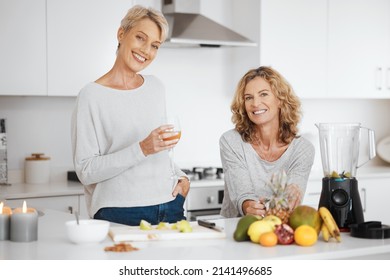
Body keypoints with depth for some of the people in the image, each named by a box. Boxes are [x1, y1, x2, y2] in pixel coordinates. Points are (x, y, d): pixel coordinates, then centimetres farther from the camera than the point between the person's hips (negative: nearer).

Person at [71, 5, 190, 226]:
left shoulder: (156, 87, 10)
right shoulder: (92, 96, -8)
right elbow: (86, 171, -13)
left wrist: (181, 177, 5)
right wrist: (142, 149, -22)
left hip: (170, 207, 5)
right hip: (120, 214, -5)